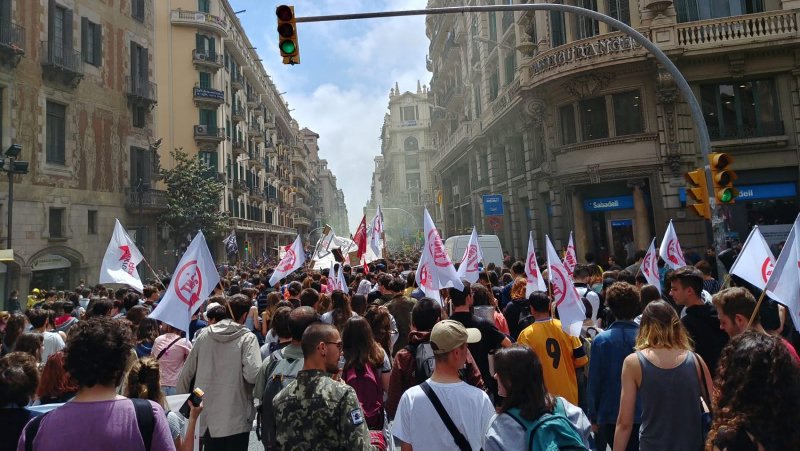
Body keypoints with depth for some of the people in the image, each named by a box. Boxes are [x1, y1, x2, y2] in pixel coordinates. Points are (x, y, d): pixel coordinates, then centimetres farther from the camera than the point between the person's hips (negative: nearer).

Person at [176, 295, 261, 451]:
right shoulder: (247, 338, -12)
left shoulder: (204, 334, 1)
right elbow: (252, 374, -22)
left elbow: (186, 373, 5)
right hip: (236, 418, -4)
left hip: (207, 416, 4)